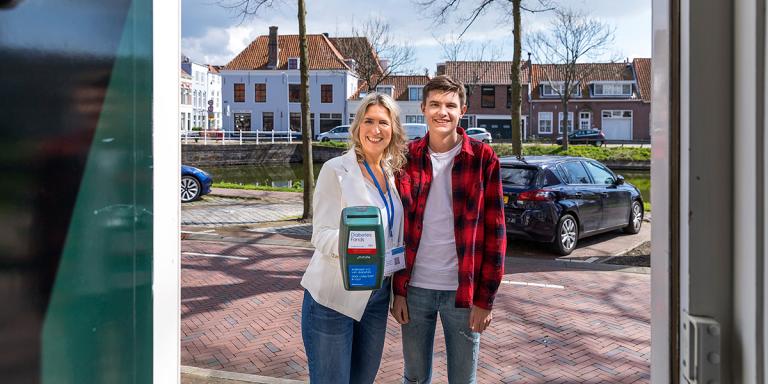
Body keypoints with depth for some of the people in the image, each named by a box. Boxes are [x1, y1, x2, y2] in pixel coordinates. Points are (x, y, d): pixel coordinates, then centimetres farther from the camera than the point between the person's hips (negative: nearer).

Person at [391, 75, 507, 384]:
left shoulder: (483, 158, -4)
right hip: (415, 289, 2)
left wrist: (485, 299, -7)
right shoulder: (407, 158, 2)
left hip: (464, 292, -2)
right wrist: (398, 290, 0)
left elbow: (494, 232, -4)